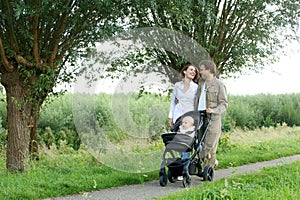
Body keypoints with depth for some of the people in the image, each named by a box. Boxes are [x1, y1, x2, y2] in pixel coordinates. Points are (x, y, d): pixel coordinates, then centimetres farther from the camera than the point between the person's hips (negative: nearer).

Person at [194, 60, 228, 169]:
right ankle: (213, 161, 29)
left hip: (212, 119, -6)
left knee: (209, 145, -3)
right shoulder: (201, 82, 13)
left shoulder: (219, 84, -6)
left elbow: (224, 103, -7)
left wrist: (214, 111, -23)